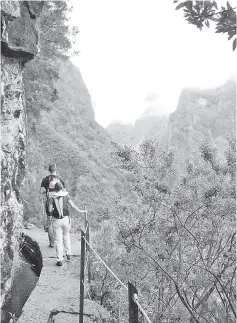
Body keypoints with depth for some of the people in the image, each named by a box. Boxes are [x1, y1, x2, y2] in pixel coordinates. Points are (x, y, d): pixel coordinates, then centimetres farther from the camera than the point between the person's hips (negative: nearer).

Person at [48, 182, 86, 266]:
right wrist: (80, 211, 9)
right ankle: (68, 254, 27)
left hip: (56, 220, -1)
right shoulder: (66, 195, -3)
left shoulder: (52, 198, -2)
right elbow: (73, 205, -5)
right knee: (66, 236, 23)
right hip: (65, 219, 1)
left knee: (58, 240, 4)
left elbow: (50, 210, -6)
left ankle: (59, 260, 3)